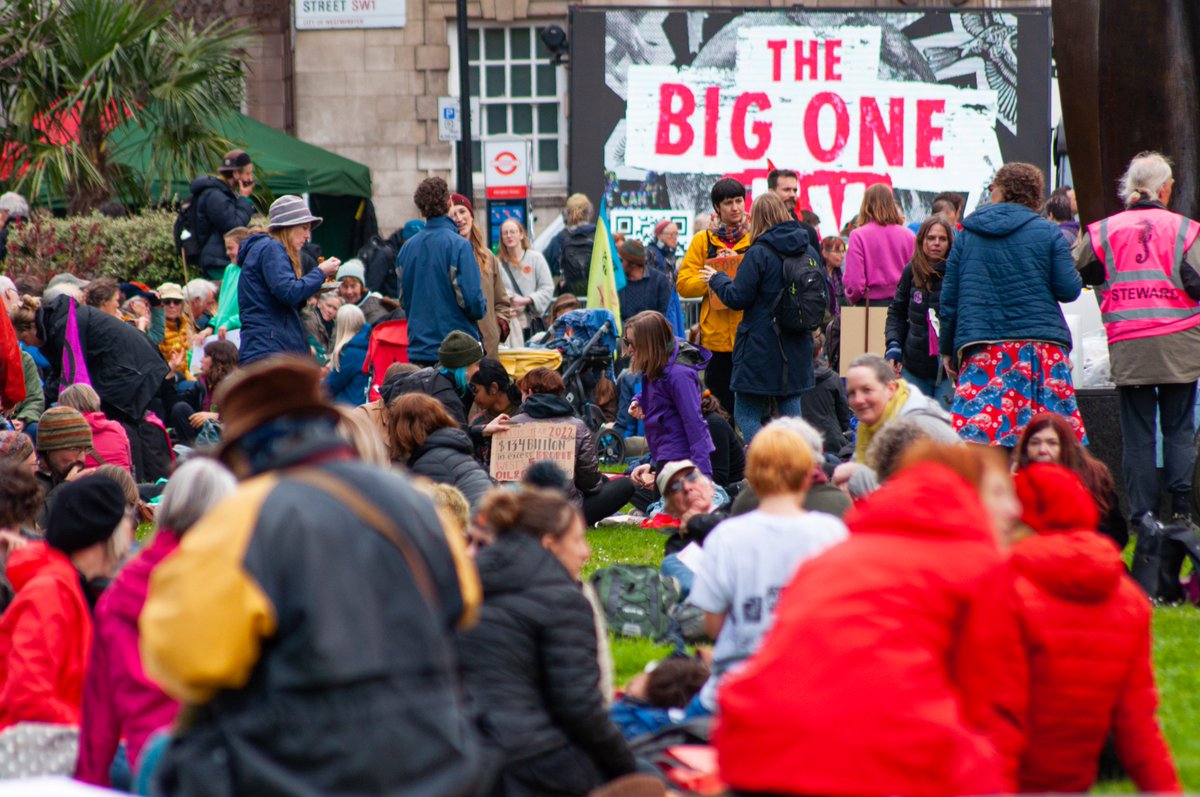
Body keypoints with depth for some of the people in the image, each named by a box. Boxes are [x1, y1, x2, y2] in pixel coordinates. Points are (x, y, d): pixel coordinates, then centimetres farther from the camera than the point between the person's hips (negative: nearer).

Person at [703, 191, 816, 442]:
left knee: (746, 415, 0)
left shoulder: (759, 254, -13)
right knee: (791, 414, 11)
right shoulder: (808, 252, 4)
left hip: (761, 347, -6)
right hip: (797, 350, 6)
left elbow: (737, 298, -12)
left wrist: (717, 279, 5)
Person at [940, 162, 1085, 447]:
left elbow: (949, 298, 10)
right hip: (1041, 347, -1)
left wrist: (947, 348, 19)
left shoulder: (966, 235, 10)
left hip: (981, 350, 1)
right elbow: (1068, 290, -2)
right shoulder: (1048, 233, 2)